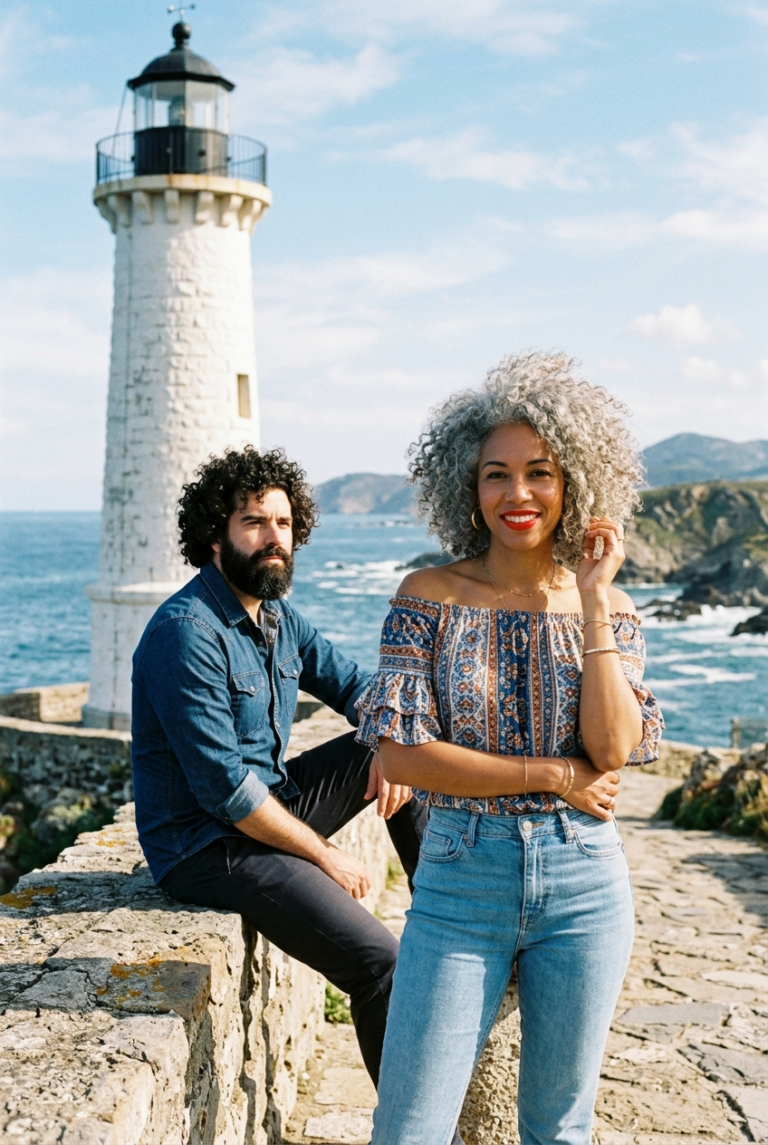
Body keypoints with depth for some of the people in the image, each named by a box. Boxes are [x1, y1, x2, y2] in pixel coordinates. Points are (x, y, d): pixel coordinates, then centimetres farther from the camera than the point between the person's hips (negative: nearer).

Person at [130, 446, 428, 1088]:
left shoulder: (279, 618, 6)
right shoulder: (187, 633, -22)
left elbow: (356, 688, 15)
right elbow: (223, 789, -25)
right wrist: (325, 855, -17)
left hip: (269, 803, 9)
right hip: (206, 846, -9)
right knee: (380, 964, -21)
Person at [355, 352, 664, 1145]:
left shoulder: (607, 608, 2)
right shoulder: (430, 597, -4)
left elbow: (613, 750, -12)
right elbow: (398, 752, -12)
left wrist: (592, 601, -14)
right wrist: (554, 774, -12)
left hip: (582, 884, 2)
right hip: (460, 880, -1)